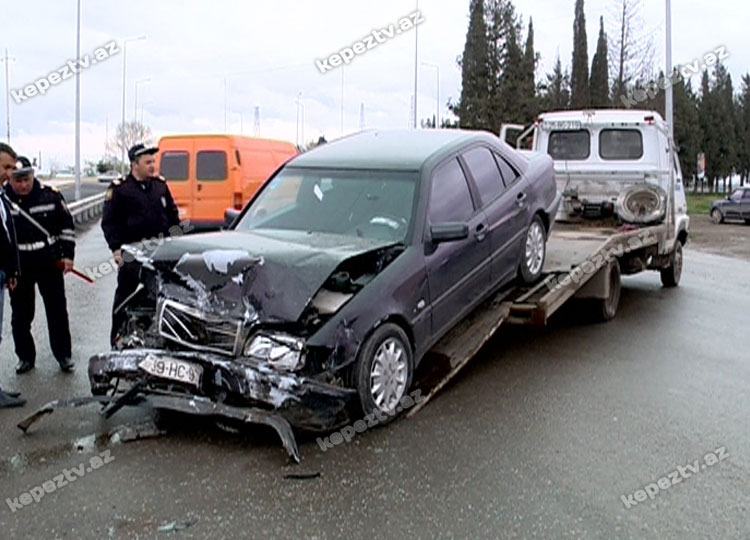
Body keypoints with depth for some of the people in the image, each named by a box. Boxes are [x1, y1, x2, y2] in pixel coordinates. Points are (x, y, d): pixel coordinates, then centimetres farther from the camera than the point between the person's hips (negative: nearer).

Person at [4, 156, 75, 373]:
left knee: (57, 311, 6)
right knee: (21, 315, 9)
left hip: (50, 264, 0)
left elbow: (67, 226, 5)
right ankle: (25, 357, 23)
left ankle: (63, 355, 18)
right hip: (18, 268, 0)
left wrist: (67, 254, 0)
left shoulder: (50, 196, -3)